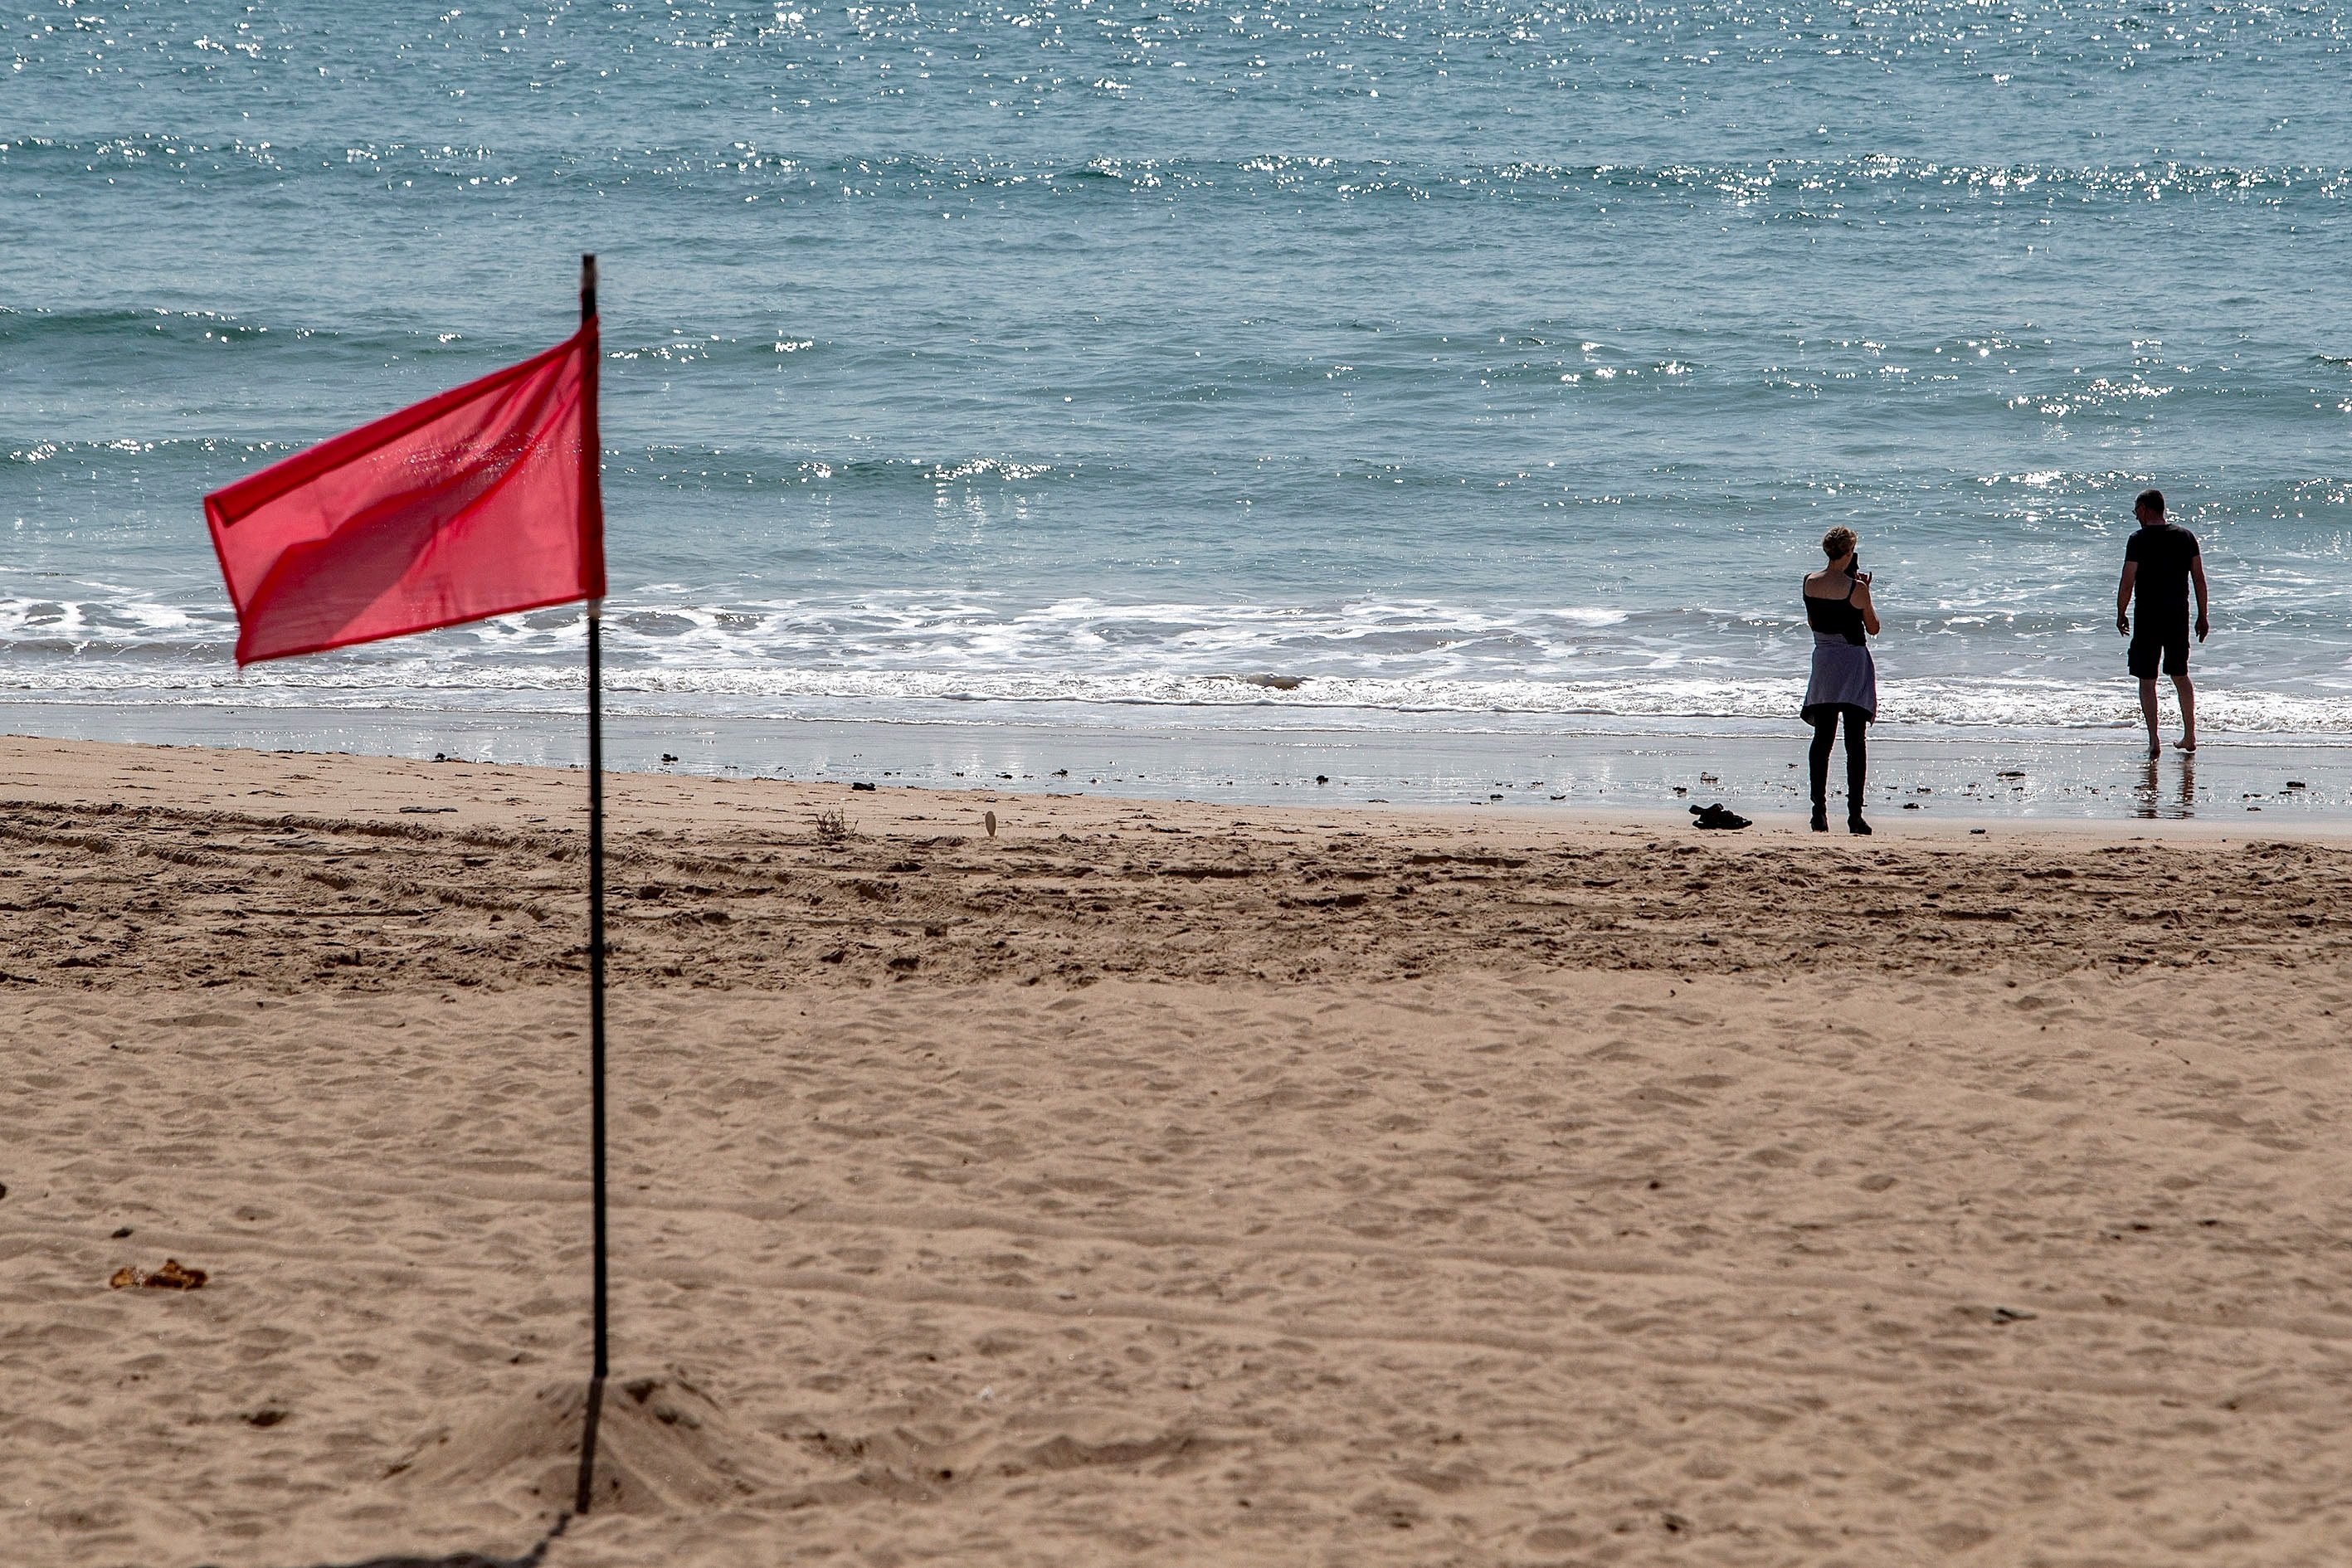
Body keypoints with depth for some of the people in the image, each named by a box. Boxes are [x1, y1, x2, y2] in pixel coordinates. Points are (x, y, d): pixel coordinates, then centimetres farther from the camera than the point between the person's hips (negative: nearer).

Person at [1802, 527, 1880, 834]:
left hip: (1822, 659, 5)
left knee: (1822, 739, 10)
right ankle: (1855, 814, -7)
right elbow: (1873, 627, -4)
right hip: (1852, 663, -5)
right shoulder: (1855, 588, -14)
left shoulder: (1810, 583, 0)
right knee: (1855, 741, -2)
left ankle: (1819, 812, 7)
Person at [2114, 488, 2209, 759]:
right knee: (2180, 675, 19)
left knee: (2147, 680, 1)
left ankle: (2154, 742, -7)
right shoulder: (2186, 536, 3)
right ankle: (2190, 736, 24)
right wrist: (2202, 616, 13)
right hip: (2179, 614, 5)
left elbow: (2128, 582, -12)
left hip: (2148, 615, -5)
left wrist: (2121, 614, 2)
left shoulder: (2140, 540, -11)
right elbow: (2199, 578, 5)